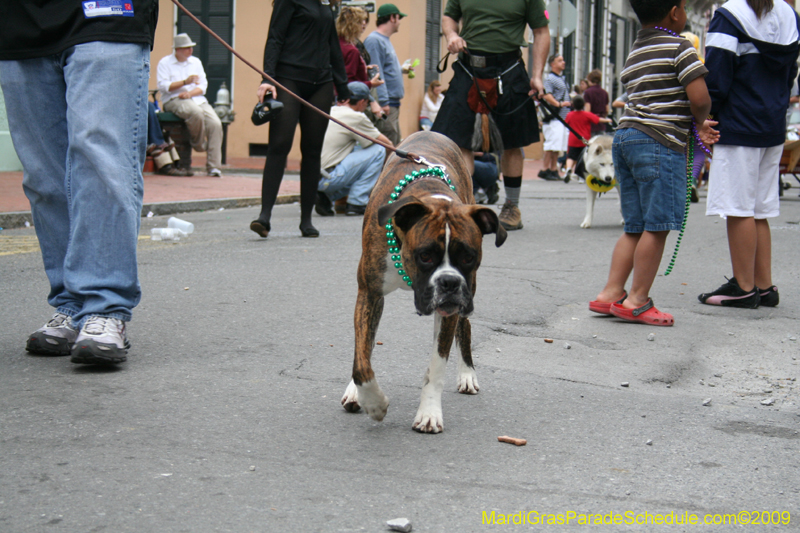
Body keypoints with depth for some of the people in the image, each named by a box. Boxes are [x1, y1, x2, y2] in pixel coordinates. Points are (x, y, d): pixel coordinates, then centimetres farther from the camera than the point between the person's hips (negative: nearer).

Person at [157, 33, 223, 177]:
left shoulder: (196, 62, 20)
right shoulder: (165, 63, 6)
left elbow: (203, 86, 11)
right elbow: (163, 86, -7)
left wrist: (190, 93, -9)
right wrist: (185, 82, -17)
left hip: (197, 99, 5)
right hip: (174, 100, -5)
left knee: (215, 123, -23)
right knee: (196, 112, -39)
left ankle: (213, 166, -23)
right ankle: (198, 143, -10)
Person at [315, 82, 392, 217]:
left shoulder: (331, 111, 15)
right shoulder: (356, 117, -8)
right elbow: (383, 141, 5)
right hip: (328, 178, -8)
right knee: (378, 150, -1)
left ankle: (327, 196, 13)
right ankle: (357, 203, 1)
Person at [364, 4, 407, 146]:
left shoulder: (386, 41, 20)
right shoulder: (374, 40, -12)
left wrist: (402, 69, 17)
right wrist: (383, 102, -23)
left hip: (393, 103, 11)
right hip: (386, 104, -11)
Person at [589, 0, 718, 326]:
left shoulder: (634, 54, 20)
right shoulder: (679, 47, -5)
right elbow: (700, 99, -14)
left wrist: (698, 127, 13)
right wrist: (701, 118, 9)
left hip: (625, 137, 8)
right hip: (660, 144, -8)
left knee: (636, 227, 12)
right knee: (657, 225, -3)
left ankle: (611, 293, 9)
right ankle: (638, 300, 0)